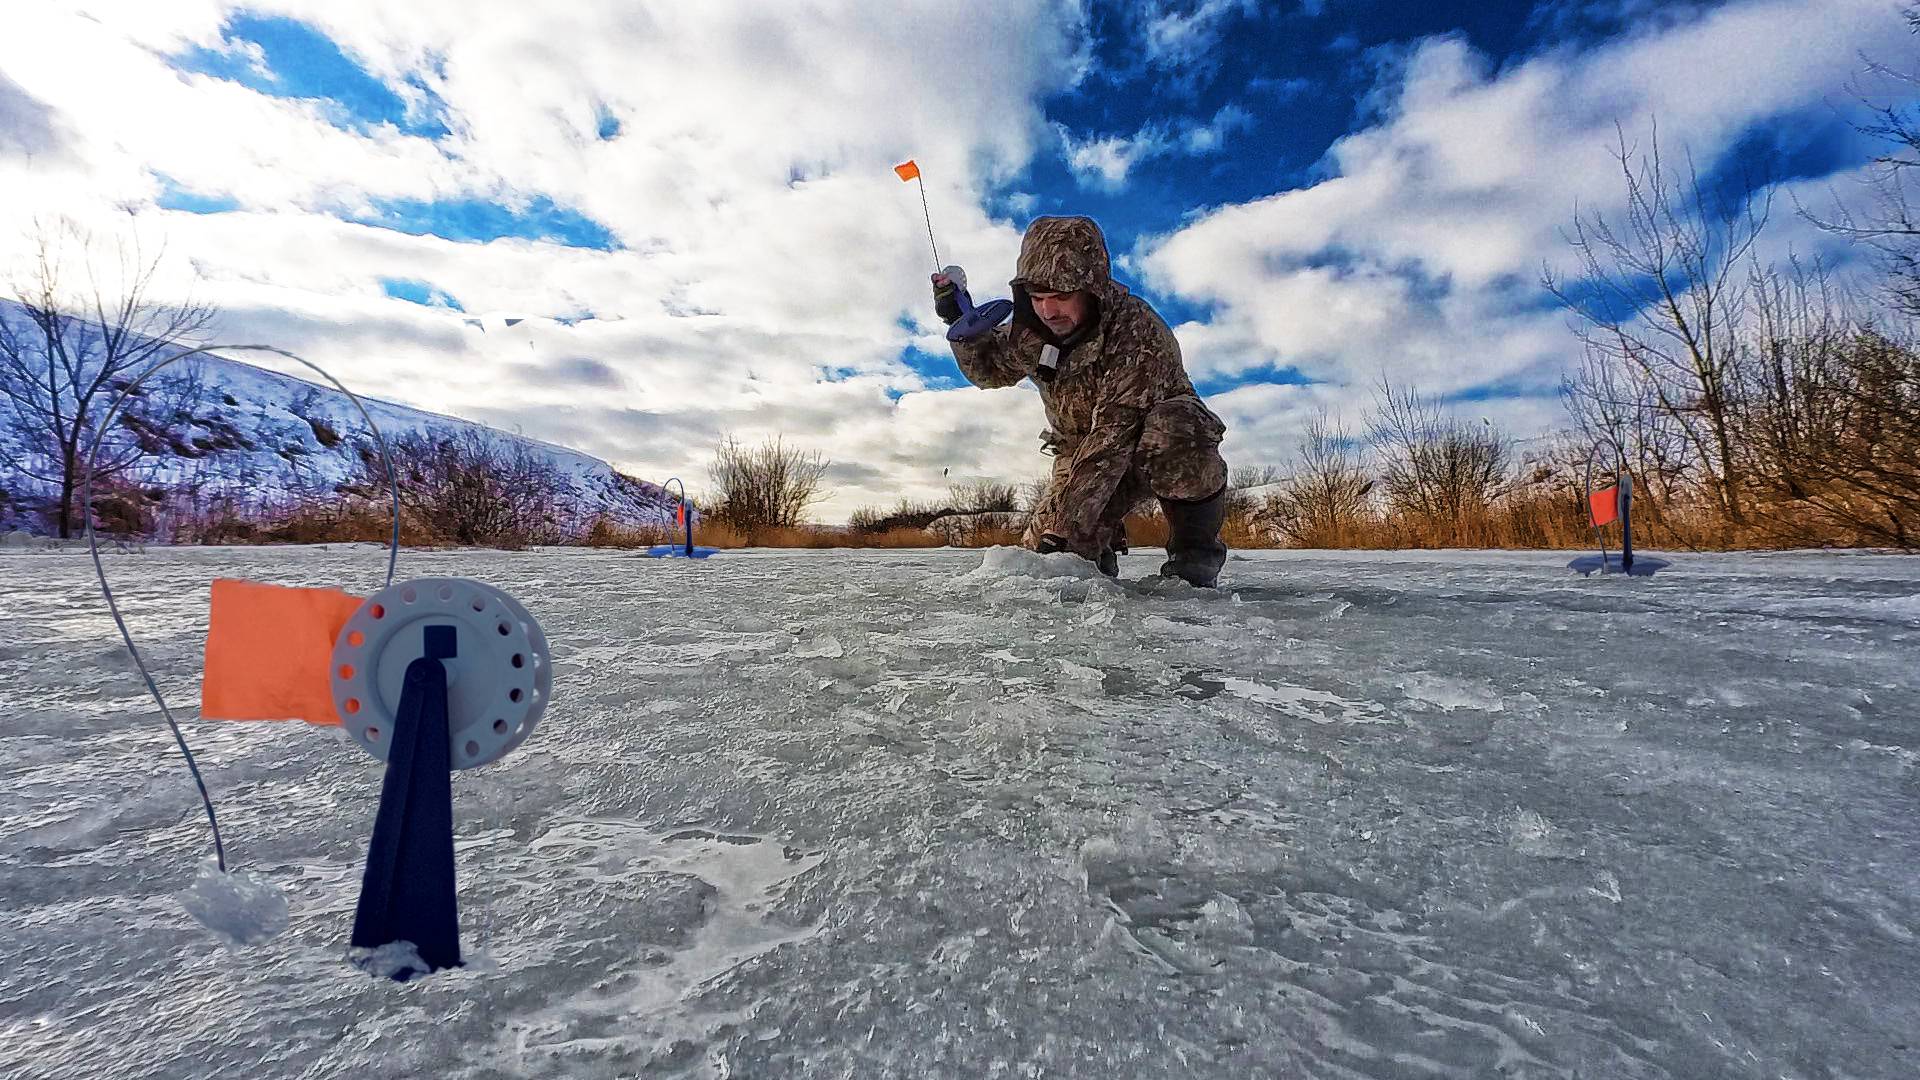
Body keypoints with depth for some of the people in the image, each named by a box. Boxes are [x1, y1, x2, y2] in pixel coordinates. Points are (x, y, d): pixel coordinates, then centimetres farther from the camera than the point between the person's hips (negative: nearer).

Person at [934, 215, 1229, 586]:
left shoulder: (1138, 331, -31)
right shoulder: (1035, 324, -10)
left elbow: (1114, 435, -38)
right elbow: (990, 368, 9)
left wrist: (1061, 526, -42)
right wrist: (961, 322, -12)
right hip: (1082, 450, 5)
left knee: (1171, 428, -42)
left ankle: (1194, 551, -18)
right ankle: (1101, 545, 23)